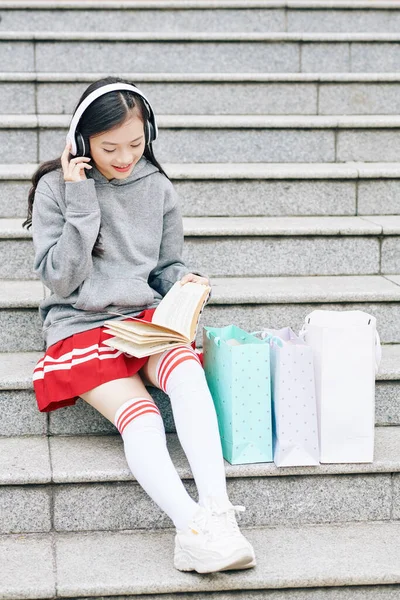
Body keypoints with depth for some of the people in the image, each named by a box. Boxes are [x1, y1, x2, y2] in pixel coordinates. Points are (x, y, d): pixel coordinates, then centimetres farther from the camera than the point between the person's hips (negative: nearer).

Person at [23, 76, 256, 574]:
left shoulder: (157, 189, 10)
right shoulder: (56, 188, 0)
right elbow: (60, 278, -5)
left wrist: (184, 282, -4)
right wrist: (82, 203, -11)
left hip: (145, 317, 2)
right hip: (81, 325, -2)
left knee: (187, 369, -33)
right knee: (140, 417, -29)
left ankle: (217, 511, -44)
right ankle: (193, 526, -46)